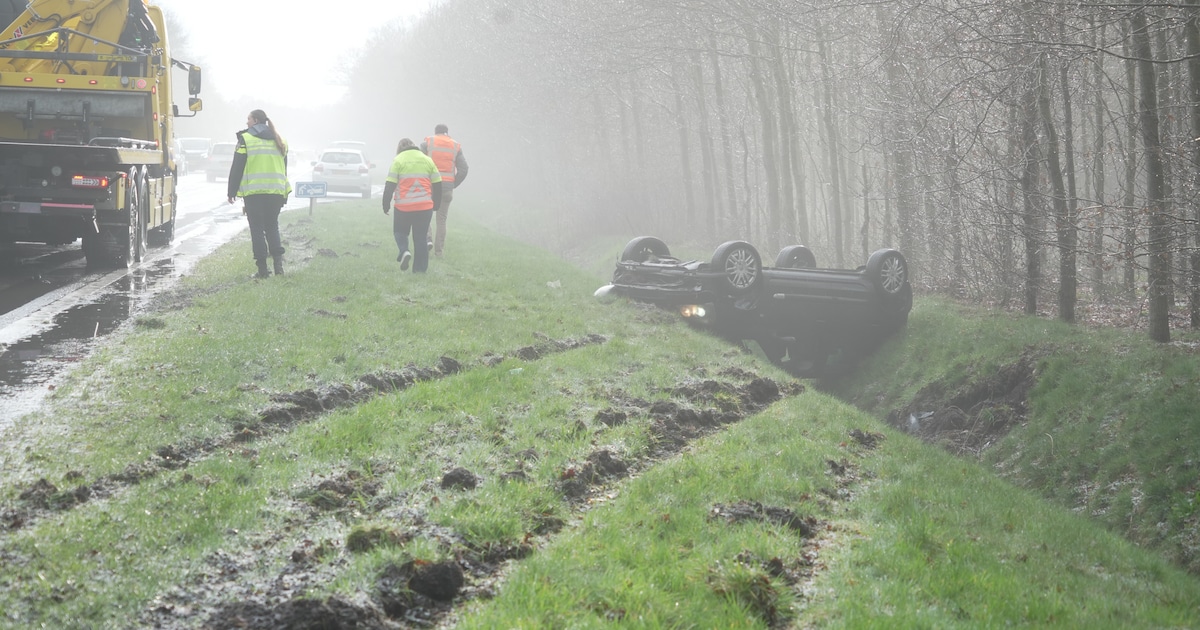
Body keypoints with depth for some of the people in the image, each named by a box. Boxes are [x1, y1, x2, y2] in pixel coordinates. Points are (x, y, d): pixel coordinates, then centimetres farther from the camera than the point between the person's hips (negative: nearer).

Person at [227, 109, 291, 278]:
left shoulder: (246, 139, -3)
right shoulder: (279, 141, 13)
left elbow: (237, 168, -4)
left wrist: (231, 191, 3)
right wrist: (285, 194, 24)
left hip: (253, 192, -4)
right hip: (276, 192, 4)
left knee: (257, 229, 1)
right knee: (272, 227, 15)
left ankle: (263, 269, -2)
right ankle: (278, 262, -1)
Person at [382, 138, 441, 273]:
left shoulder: (398, 160, -1)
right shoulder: (427, 160, 10)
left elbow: (389, 185, -6)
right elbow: (437, 185, 11)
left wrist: (386, 204, 1)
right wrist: (436, 204, 21)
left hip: (403, 206, -2)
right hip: (425, 206, 2)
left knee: (400, 231, 17)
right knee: (421, 237, 9)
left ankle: (404, 251, -10)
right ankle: (420, 269, 7)